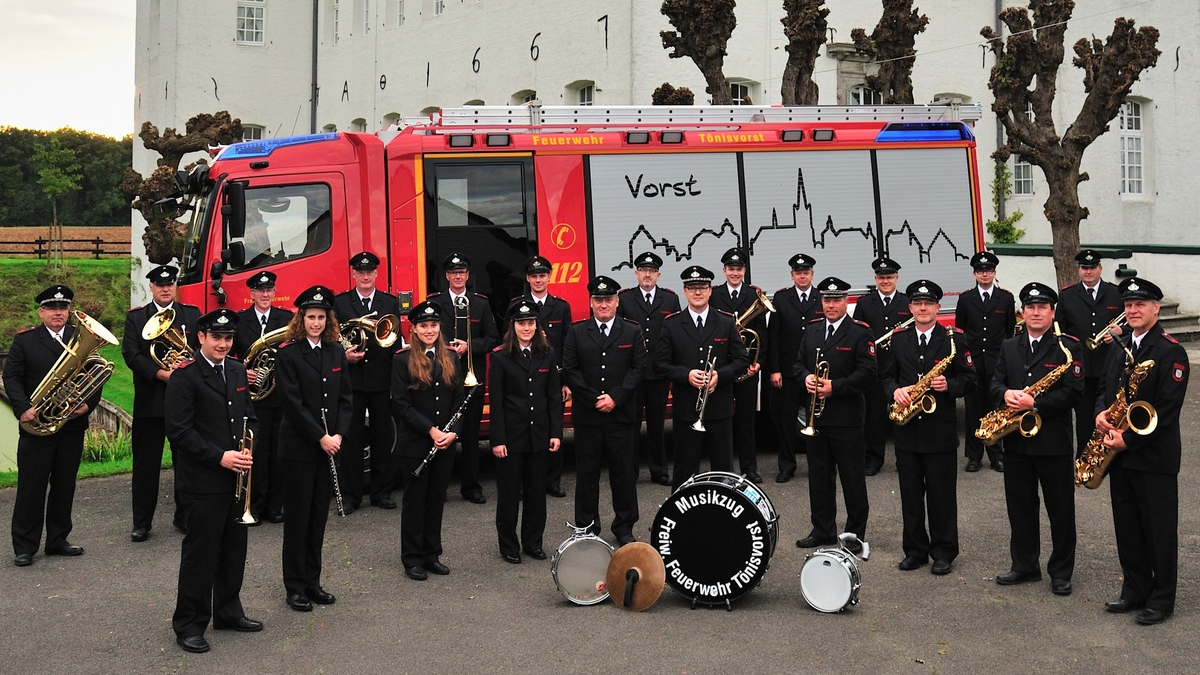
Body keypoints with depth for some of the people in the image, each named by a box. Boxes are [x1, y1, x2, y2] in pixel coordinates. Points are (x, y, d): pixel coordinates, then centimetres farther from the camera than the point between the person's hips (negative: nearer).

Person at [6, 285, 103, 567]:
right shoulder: (24, 340, 0)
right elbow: (11, 377, -4)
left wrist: (88, 404, -10)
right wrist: (23, 408, -17)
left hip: (72, 425, 3)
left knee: (64, 485, 11)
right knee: (31, 487, 2)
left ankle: (58, 540, 23)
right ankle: (24, 546, 9)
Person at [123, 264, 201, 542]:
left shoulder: (192, 314, 9)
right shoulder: (135, 317, 6)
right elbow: (130, 353, -4)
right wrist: (159, 373, -17)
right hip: (150, 401, -1)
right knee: (145, 462, 3)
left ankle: (185, 516, 19)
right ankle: (142, 522, 11)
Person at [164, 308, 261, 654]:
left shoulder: (237, 371, 11)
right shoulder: (185, 376, -11)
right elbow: (179, 431, -15)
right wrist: (220, 457, -19)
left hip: (236, 478, 7)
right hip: (202, 481, -7)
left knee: (234, 549, 16)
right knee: (200, 553, 0)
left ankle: (227, 611, 31)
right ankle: (189, 625, 11)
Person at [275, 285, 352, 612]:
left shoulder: (337, 352, 8)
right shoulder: (288, 354, -8)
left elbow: (346, 398, 8)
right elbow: (293, 402, -13)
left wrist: (339, 435, -6)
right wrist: (320, 437, -16)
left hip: (330, 446, 5)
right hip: (299, 447, -5)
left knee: (319, 514, 11)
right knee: (298, 515, 2)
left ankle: (313, 581, 20)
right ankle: (295, 586, 11)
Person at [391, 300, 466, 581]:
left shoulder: (451, 359, 7)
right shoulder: (403, 360, -6)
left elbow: (459, 399, 6)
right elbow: (401, 404, -11)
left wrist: (453, 432, -8)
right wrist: (431, 430, -16)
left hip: (445, 443, 4)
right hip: (414, 443, -4)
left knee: (437, 498, 11)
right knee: (415, 500, 5)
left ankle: (432, 554, 23)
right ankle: (412, 558, 15)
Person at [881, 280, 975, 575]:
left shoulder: (954, 339, 0)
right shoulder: (897, 339, 8)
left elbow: (969, 377, 0)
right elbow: (886, 375, 11)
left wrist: (949, 385, -19)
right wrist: (895, 391, -9)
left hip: (940, 429, -3)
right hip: (906, 428, 3)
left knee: (942, 493, 3)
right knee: (910, 493, 9)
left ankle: (944, 551, 13)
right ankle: (915, 549, 19)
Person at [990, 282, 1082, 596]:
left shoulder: (1067, 347, -5)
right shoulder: (1009, 347, 11)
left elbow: (1073, 391, -12)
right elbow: (995, 382, 9)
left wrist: (1035, 403, -21)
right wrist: (1005, 394, -14)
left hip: (1054, 441, -4)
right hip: (1016, 441, 5)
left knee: (1061, 509, 4)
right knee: (1020, 507, 12)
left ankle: (1061, 572, 14)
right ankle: (1024, 566, 23)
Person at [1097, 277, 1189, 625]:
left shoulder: (1170, 351, -13)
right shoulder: (1121, 348, 12)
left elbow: (1167, 409, -18)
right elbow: (1105, 387, 18)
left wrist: (1129, 439, -19)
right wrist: (1101, 413, -4)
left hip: (1155, 456, -7)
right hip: (1120, 453, 7)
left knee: (1159, 530, 3)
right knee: (1127, 528, 14)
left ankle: (1161, 599, 13)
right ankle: (1135, 590, 26)